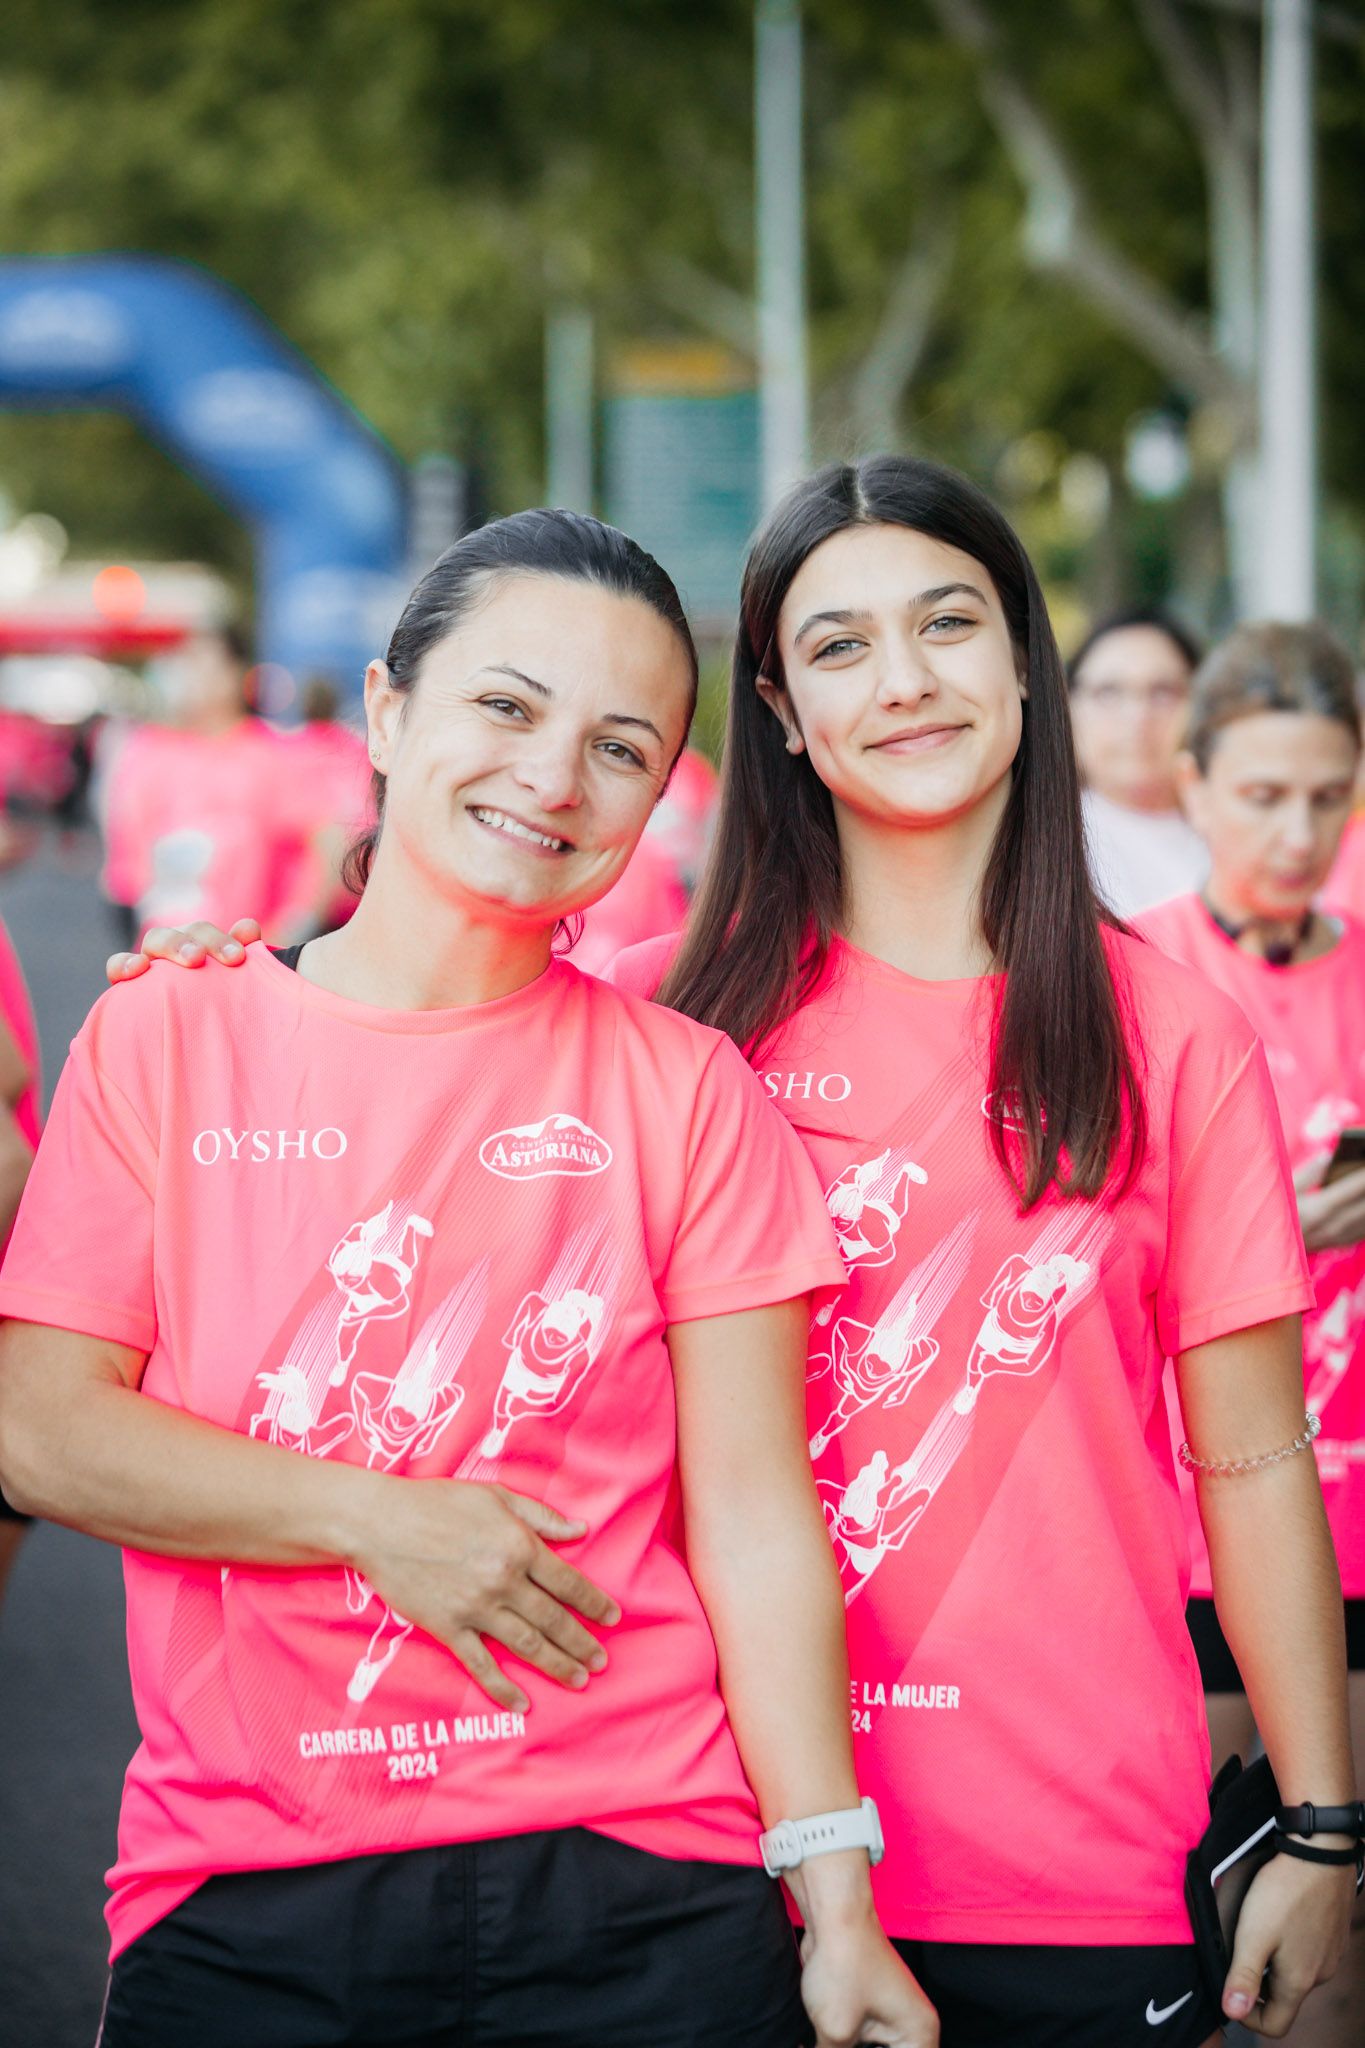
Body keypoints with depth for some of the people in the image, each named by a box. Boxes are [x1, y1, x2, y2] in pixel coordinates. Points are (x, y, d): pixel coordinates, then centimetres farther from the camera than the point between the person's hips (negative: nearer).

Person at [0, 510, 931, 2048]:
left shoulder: (685, 1088, 6)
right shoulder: (169, 1040, 7)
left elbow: (755, 1515, 1)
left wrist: (838, 1907, -5)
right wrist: (386, 1524, -9)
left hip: (634, 1889, 0)